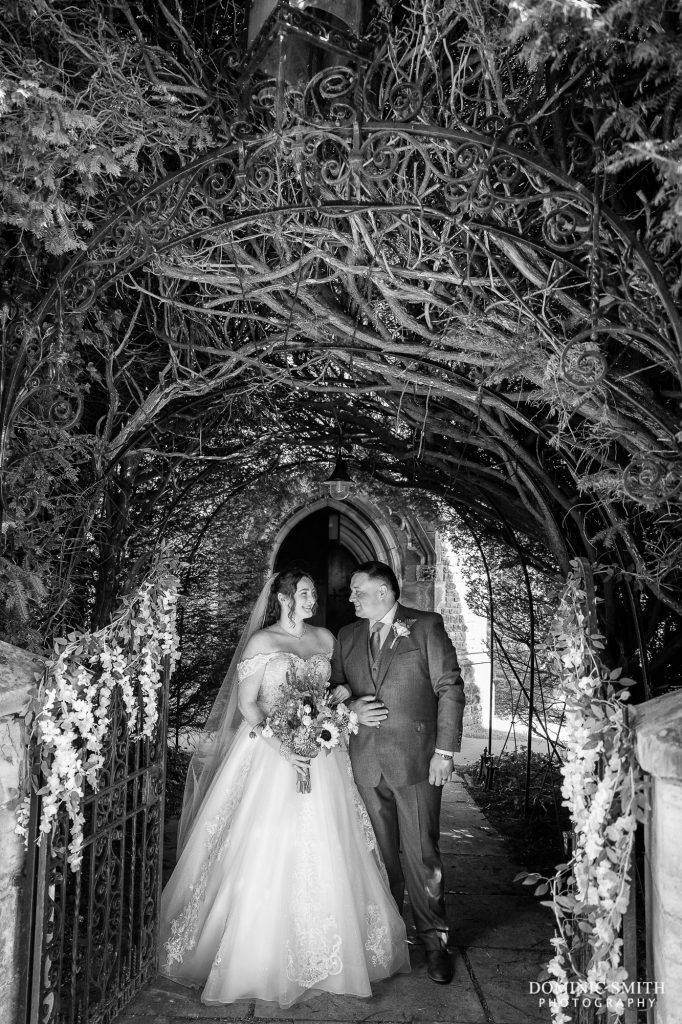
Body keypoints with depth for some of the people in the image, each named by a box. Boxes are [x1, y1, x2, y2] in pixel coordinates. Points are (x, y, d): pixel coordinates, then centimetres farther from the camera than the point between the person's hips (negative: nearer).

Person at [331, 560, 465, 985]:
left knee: (421, 852, 0)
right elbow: (334, 686, 18)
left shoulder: (427, 626, -2)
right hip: (366, 761, 4)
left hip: (416, 758, -4)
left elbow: (450, 688, -4)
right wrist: (351, 707, -5)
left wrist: (445, 750, -9)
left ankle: (434, 939, 16)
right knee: (380, 852, 12)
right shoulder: (348, 636, 12)